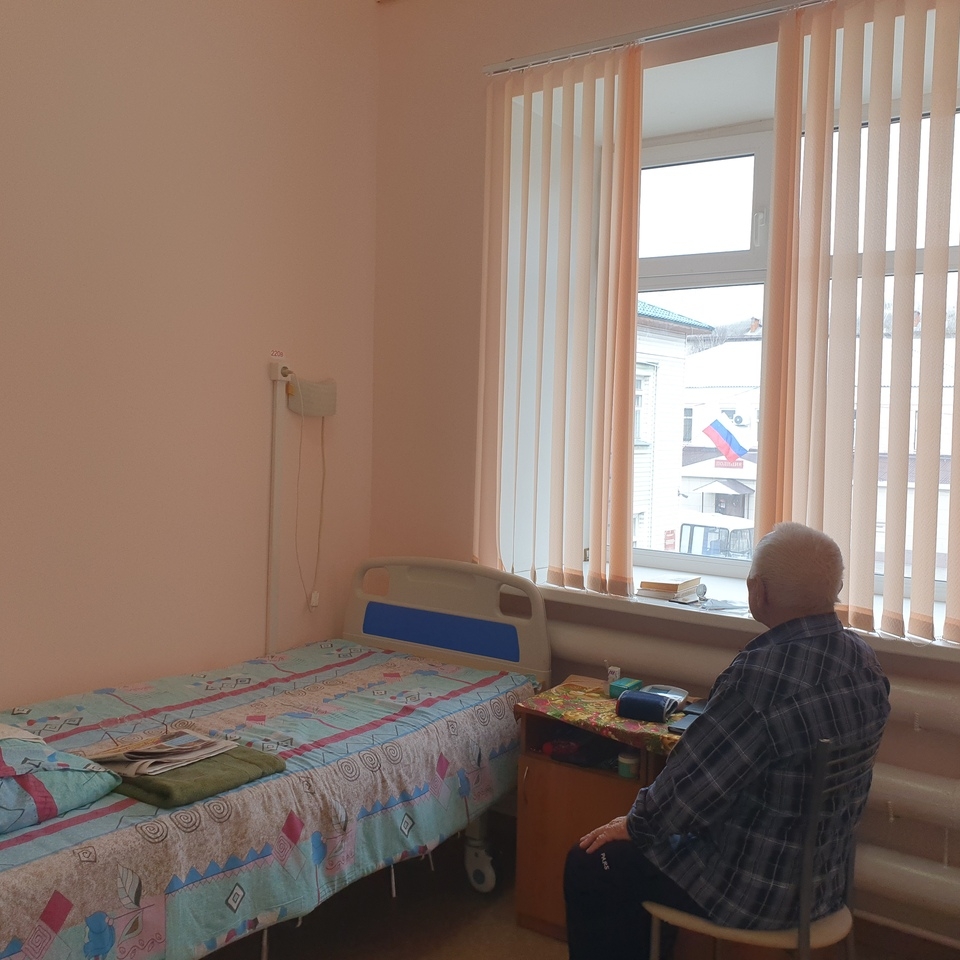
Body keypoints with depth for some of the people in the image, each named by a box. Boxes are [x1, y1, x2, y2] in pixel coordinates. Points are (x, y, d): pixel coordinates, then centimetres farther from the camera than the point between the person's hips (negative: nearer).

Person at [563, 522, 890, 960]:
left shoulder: (762, 675, -33)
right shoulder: (865, 658, -5)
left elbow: (686, 788, -25)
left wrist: (633, 825, -4)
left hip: (757, 891, -8)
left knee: (587, 866, 5)